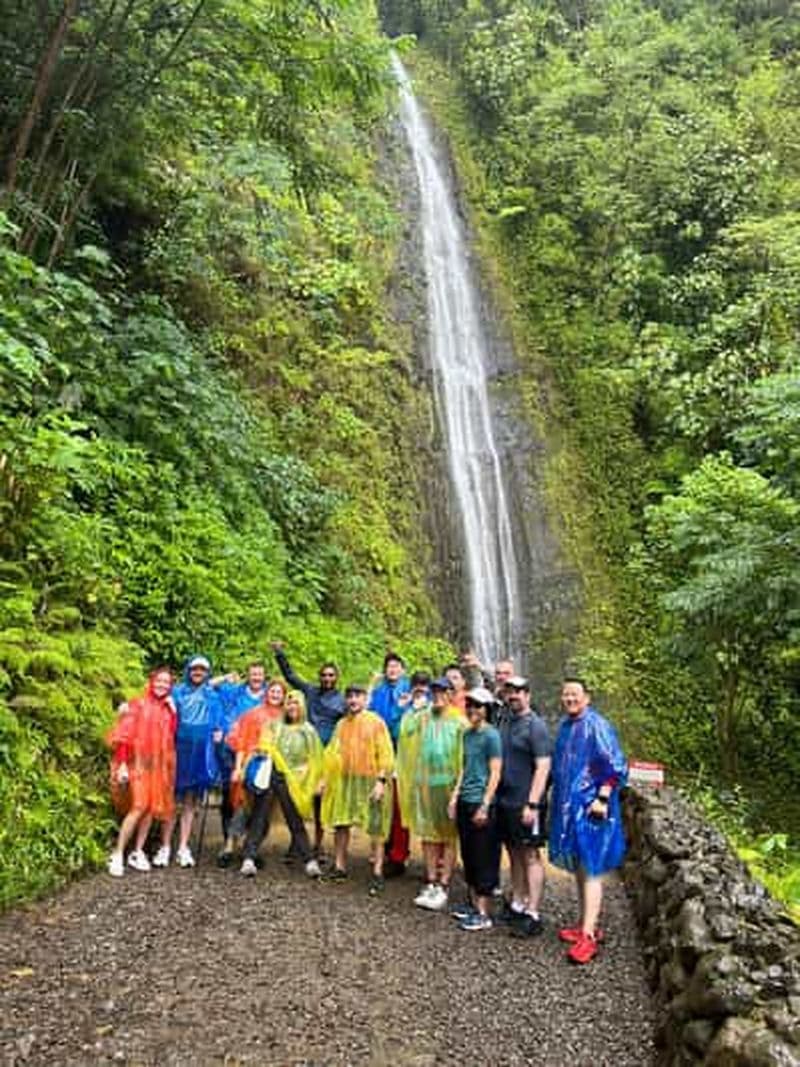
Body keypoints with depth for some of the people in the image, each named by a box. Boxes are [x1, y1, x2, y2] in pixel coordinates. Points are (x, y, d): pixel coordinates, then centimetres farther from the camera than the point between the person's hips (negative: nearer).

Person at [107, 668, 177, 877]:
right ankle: (117, 855, -5)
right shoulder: (137, 705, -1)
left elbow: (173, 737, 4)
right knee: (139, 807, -14)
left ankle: (138, 852, 14)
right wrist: (122, 764, -12)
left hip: (159, 764, 5)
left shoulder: (168, 709, 13)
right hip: (138, 762, -5)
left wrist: (173, 713, -4)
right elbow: (124, 736, -5)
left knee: (152, 808, 3)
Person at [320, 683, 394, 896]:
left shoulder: (375, 722, -4)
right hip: (344, 781, 5)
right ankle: (339, 867, 22)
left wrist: (381, 780, -15)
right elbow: (332, 753, 13)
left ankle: (377, 873, 5)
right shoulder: (341, 724, 10)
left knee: (375, 828, -1)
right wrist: (326, 779, 8)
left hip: (370, 781, -5)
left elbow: (386, 754, -8)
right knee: (340, 823, 9)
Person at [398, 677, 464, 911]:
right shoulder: (423, 717, 7)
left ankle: (443, 887, 9)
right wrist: (414, 707, -8)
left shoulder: (458, 722, -6)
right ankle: (431, 883, 20)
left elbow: (466, 755, -8)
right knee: (428, 834, 11)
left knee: (448, 837, 3)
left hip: (448, 784, -4)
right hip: (424, 783, 4)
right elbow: (405, 732, -7)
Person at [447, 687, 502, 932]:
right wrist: (455, 796, 13)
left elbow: (495, 773, -14)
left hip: (481, 803, -8)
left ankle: (483, 914, 7)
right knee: (468, 856, 15)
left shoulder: (491, 735, -12)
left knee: (484, 859, 0)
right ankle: (473, 903, 26)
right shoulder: (467, 734, 11)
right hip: (464, 802, 8)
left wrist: (484, 806, -16)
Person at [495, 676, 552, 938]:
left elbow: (543, 766, -16)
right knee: (514, 853, 15)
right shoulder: (505, 722, 11)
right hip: (505, 801, 7)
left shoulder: (535, 725, -11)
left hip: (526, 804, -7)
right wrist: (495, 795, 12)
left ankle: (532, 915, 4)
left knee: (530, 856, -1)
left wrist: (532, 803, -20)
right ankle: (517, 904, 26)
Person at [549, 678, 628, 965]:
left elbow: (616, 767, -15)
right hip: (567, 807, 8)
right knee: (578, 869, 15)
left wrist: (602, 799, -20)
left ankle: (588, 937, -4)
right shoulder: (564, 727, 12)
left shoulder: (597, 726, -13)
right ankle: (587, 924, 27)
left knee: (590, 871, -6)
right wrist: (558, 799, 20)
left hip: (590, 809, -8)